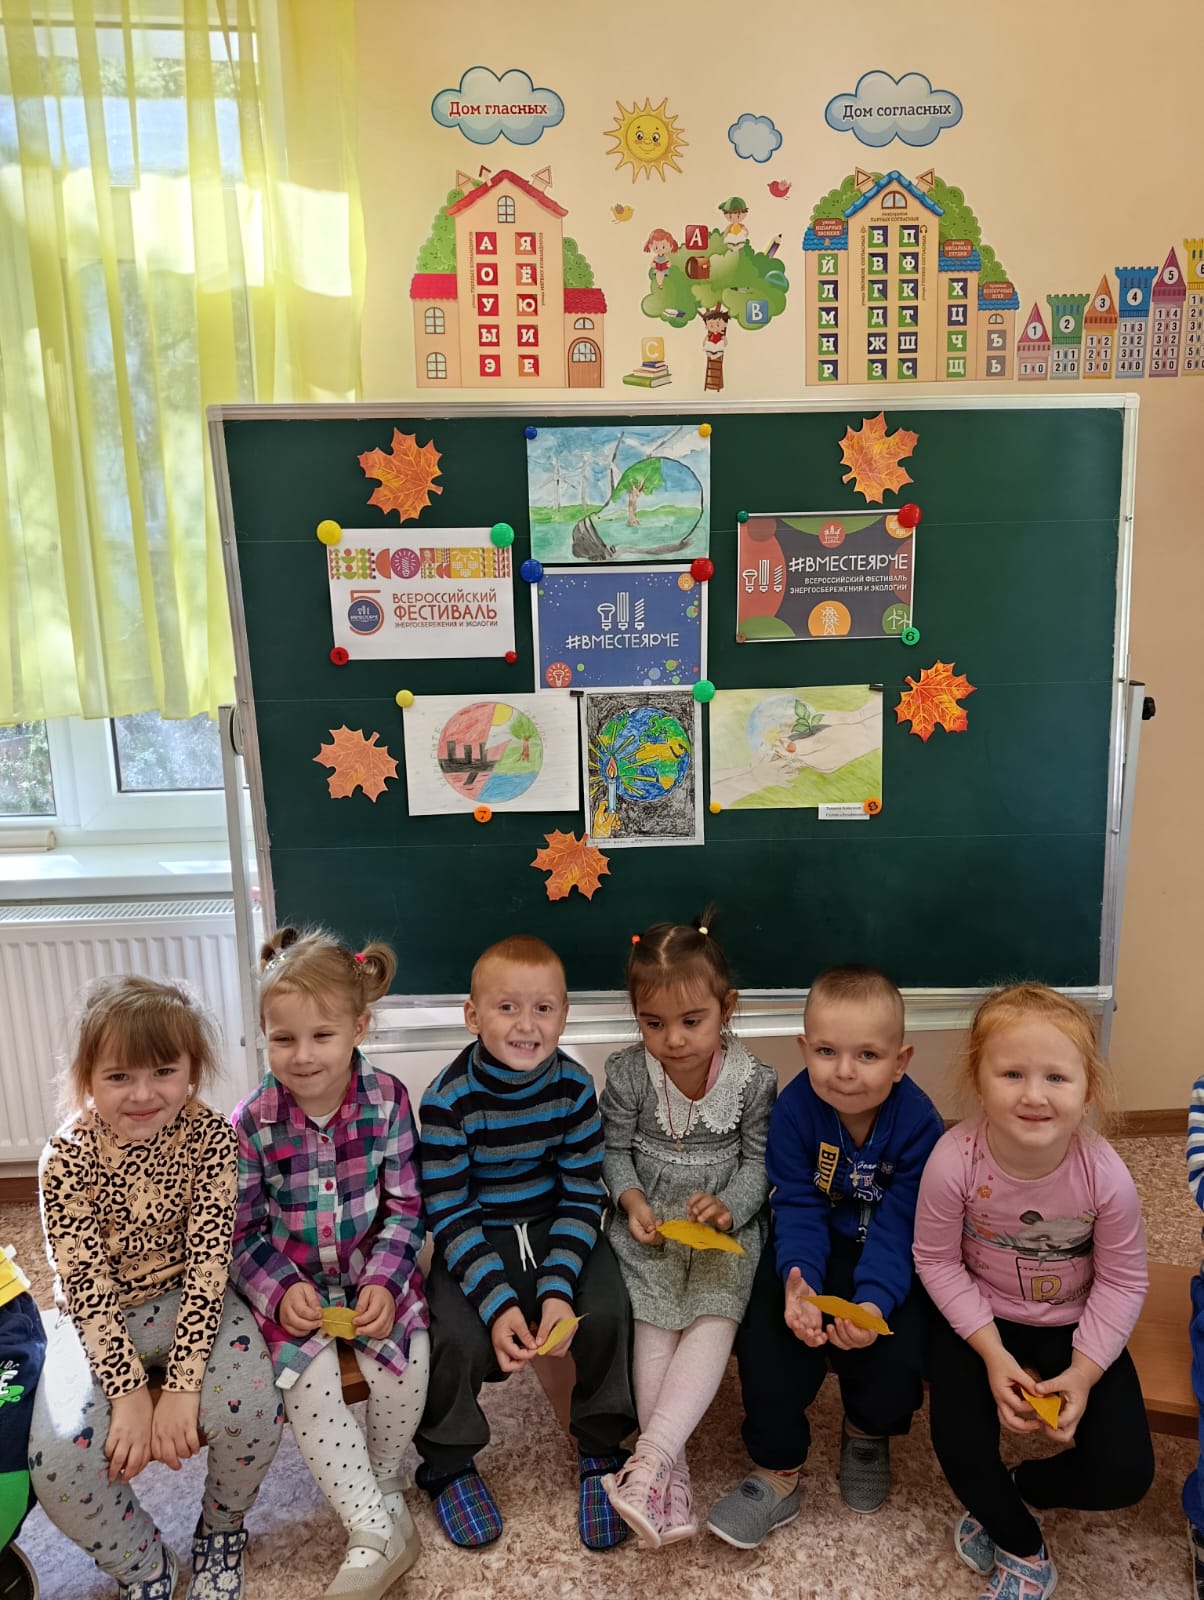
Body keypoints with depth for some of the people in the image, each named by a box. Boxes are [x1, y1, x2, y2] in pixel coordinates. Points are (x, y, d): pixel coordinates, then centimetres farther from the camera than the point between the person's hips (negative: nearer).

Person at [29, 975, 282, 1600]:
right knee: (58, 1457, -23)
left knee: (248, 1409, -25)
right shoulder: (67, 1157, -17)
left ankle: (222, 1527, 11)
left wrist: (182, 1385, -25)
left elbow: (207, 1261, -18)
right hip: (100, 1319, 1)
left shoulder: (210, 1136, -16)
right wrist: (130, 1392, -23)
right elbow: (86, 1284, -16)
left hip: (189, 1301, 0)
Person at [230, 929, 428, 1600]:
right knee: (310, 1374, -22)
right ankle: (378, 1534, -8)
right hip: (291, 1282, 0)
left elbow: (405, 1209, -5)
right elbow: (244, 1231, -3)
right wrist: (281, 1291, -17)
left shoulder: (387, 1100, -12)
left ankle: (382, 1488, 12)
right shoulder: (252, 1123, -13)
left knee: (408, 1360, -19)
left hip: (375, 1269, 1)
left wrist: (384, 1281, -17)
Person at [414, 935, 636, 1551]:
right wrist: (498, 1302, -24)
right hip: (474, 1241, -2)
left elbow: (582, 1196, -7)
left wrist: (558, 1287, -19)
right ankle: (447, 1463, 9)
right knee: (459, 1339, -23)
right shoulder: (448, 1099, -19)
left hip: (555, 1229, 2)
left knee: (608, 1312, -20)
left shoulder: (574, 1086, -12)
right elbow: (449, 1215, -15)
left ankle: (601, 1448, 8)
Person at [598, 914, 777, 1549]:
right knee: (654, 1325, -16)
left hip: (725, 1225, -1)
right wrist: (630, 1198, -15)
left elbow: (759, 1162, -1)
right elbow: (615, 1150, 3)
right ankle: (670, 1472, -10)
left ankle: (648, 1457, -25)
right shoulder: (627, 1073, -9)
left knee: (713, 1323, -21)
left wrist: (729, 1205, -20)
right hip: (649, 1223, 1)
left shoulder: (753, 1080, -11)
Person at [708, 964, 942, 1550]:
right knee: (764, 1338, -20)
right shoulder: (794, 1108, -19)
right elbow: (799, 1209, -17)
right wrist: (800, 1283, -35)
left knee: (898, 1356, -21)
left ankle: (868, 1433, 17)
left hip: (889, 1259, -1)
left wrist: (873, 1302, -38)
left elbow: (897, 1226, -22)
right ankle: (777, 1474, 5)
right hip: (814, 1250, 1)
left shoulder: (918, 1122, -22)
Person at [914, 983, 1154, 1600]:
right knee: (959, 1444, -17)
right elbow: (938, 1261, -14)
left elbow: (1121, 1280, -11)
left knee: (1124, 1473, -10)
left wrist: (1083, 1372, -16)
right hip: (980, 1317, -1)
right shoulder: (954, 1161, -29)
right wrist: (991, 1352, -19)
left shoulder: (1105, 1174, -26)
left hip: (1074, 1323, 1)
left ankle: (1010, 1497, 22)